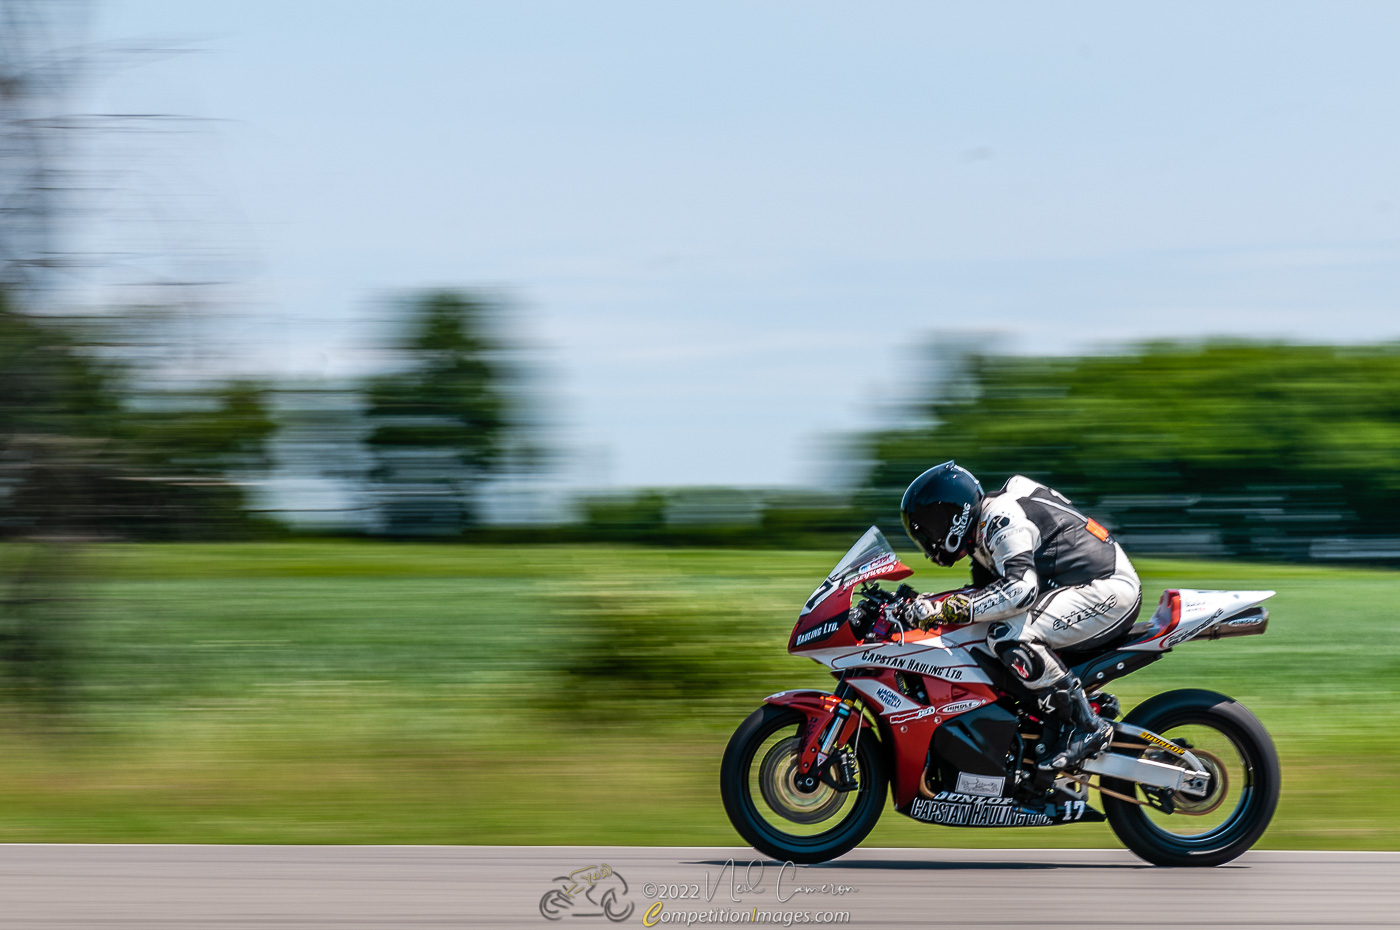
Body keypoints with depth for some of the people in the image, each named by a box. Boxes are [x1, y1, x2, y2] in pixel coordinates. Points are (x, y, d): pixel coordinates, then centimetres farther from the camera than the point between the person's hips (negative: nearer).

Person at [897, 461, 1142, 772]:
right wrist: (926, 604, 7)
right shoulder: (984, 527, 16)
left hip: (1107, 587, -11)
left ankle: (1086, 726, -20)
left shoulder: (1001, 519, -17)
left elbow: (1021, 589, -30)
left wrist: (949, 608, -28)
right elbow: (985, 592, 23)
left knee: (1009, 635, -27)